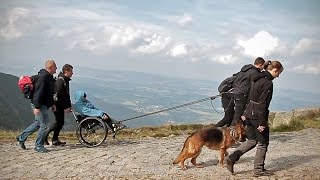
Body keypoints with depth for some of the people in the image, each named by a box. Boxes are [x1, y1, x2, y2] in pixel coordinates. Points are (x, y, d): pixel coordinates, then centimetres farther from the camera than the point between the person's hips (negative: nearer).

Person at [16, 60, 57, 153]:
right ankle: (39, 146, 5)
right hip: (39, 105, -11)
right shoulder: (43, 77, -19)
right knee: (44, 124, -5)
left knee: (38, 123, 19)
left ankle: (21, 138, 30)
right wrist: (37, 107, -26)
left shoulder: (49, 77, 14)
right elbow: (38, 93, -24)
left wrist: (52, 104, 24)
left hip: (44, 105, 11)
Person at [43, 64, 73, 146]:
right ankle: (44, 135, 1)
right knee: (58, 122, -9)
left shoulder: (65, 80, 14)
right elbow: (60, 95, -22)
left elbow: (66, 95, 18)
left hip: (61, 105, 10)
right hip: (57, 104, -10)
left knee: (60, 122, 9)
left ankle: (55, 140, 14)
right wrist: (66, 107, -18)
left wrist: (68, 106, 11)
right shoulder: (60, 81, -17)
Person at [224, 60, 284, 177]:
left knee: (252, 141, 16)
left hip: (250, 114, 9)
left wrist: (245, 113, 21)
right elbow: (263, 104, -20)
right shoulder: (268, 83, -17)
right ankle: (258, 169, 16)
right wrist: (262, 123, -18)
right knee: (263, 143, 7)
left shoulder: (257, 79, 11)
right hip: (258, 116, -9)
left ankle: (231, 159, 7)